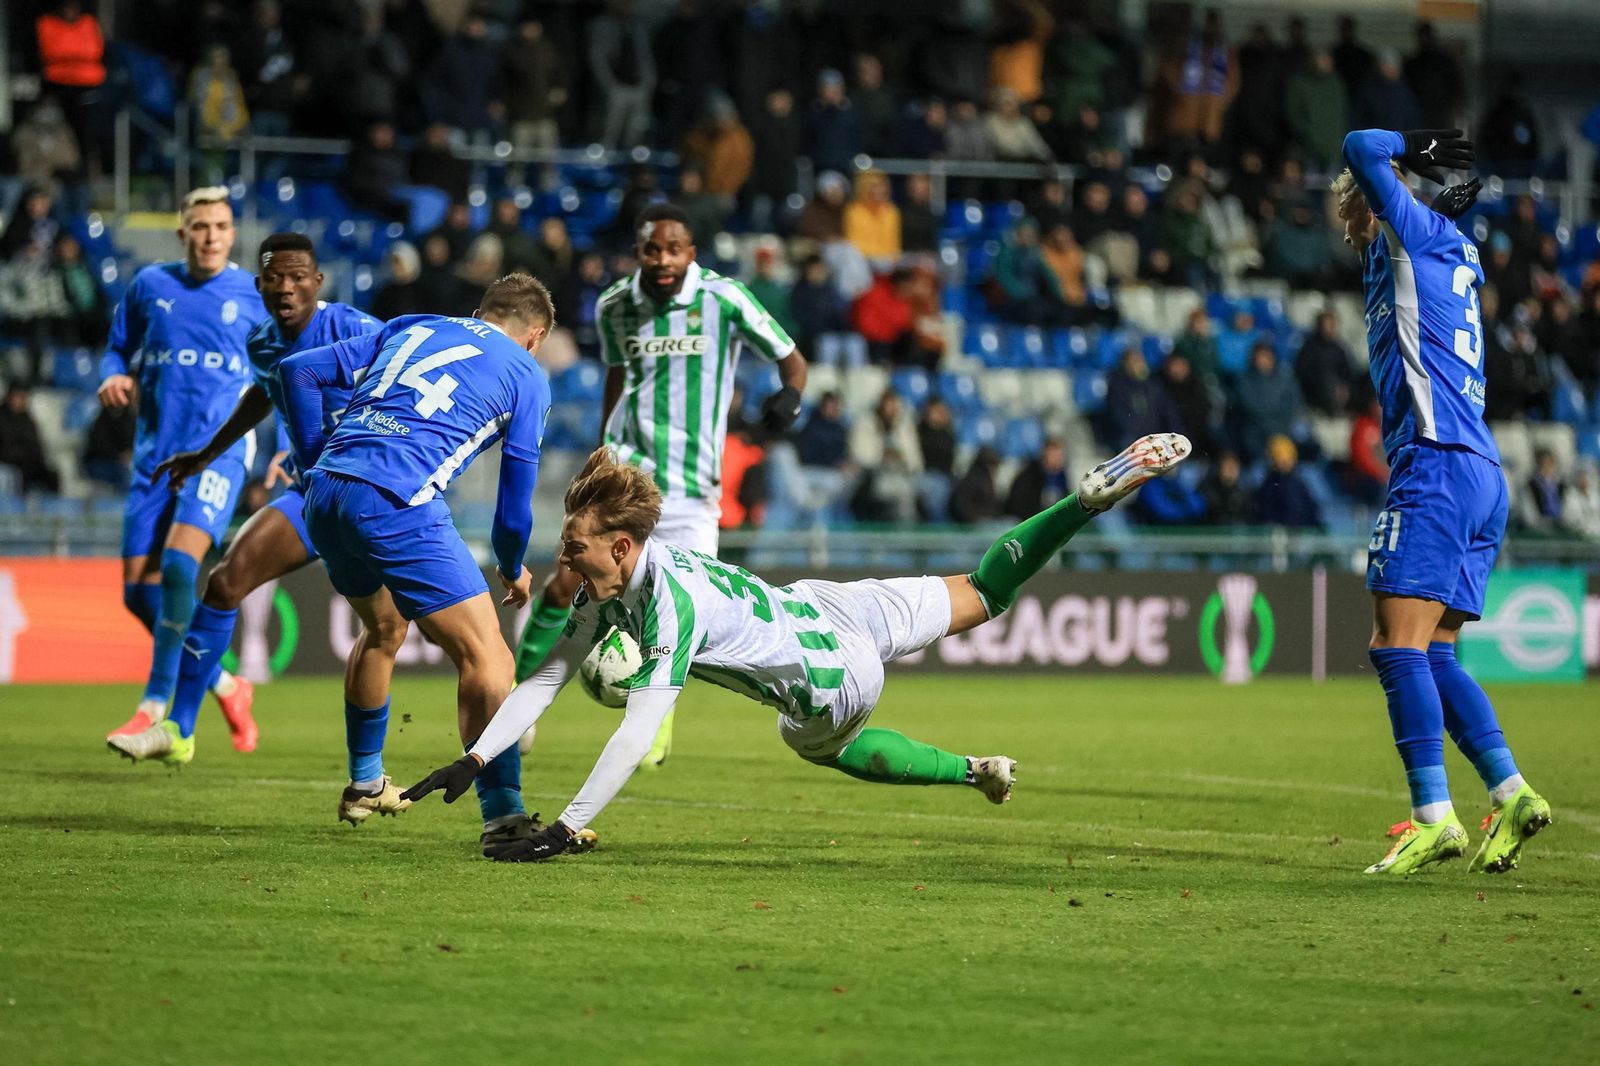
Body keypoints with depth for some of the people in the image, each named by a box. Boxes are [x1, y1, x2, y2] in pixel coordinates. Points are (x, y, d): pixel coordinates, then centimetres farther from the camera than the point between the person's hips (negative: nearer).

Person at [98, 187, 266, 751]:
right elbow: (119, 349, 19)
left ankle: (155, 706, -21)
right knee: (139, 588, 0)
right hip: (156, 451, 4)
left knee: (179, 562, -25)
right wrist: (115, 376, -4)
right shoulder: (150, 285, 8)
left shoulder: (254, 295, 3)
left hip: (220, 447, -4)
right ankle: (225, 685, 20)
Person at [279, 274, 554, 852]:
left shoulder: (410, 328, 26)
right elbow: (514, 506, 14)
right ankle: (502, 812, -19)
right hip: (398, 503, -6)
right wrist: (512, 572, 32)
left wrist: (316, 460, 24)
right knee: (484, 654, -5)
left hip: (325, 495, 7)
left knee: (383, 628, 31)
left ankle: (365, 785, 43)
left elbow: (298, 369, 19)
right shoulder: (526, 375, 14)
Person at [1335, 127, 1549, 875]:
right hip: (1482, 475, 10)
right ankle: (1510, 793, 2)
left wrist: (1413, 146, 12)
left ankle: (1434, 817, -20)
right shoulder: (1447, 255, 24)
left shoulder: (1418, 232, 1)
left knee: (1399, 646, -13)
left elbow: (1361, 148, -5)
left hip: (1438, 462, -10)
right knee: (1430, 654, 10)